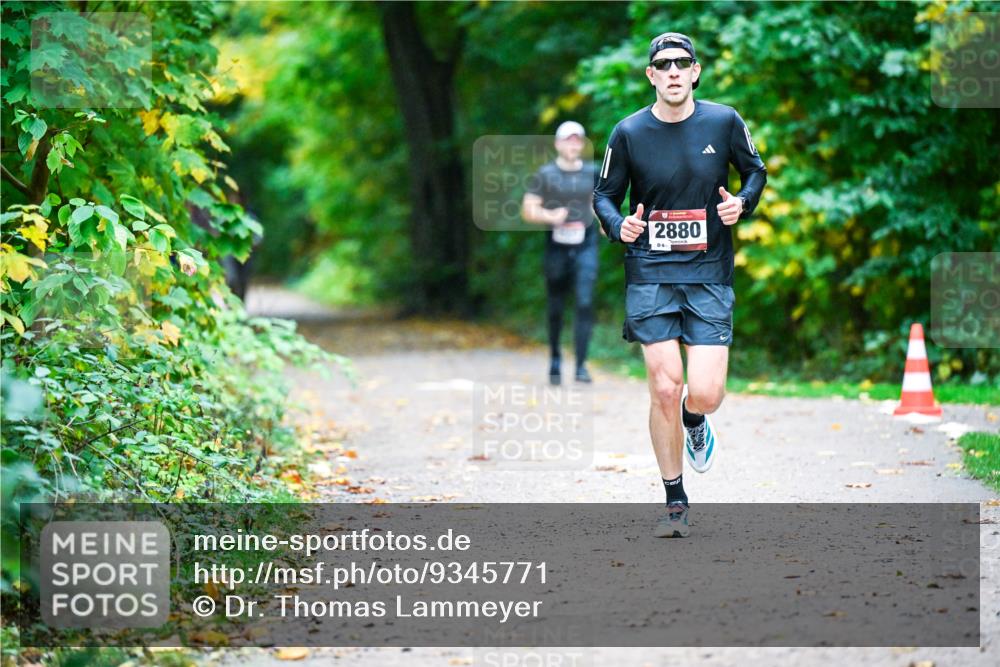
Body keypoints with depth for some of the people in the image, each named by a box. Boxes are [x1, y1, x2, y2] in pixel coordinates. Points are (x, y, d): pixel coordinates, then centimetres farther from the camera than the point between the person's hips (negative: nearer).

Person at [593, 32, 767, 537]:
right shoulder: (629, 133, -2)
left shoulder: (724, 122, 0)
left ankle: (694, 421, 30)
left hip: (709, 275, 0)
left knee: (705, 394, -10)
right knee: (664, 390, -6)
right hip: (650, 273, 0)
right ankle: (675, 501, 11)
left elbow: (755, 171, 15)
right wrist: (619, 225, -12)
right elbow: (604, 195, 9)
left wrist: (742, 203, -6)